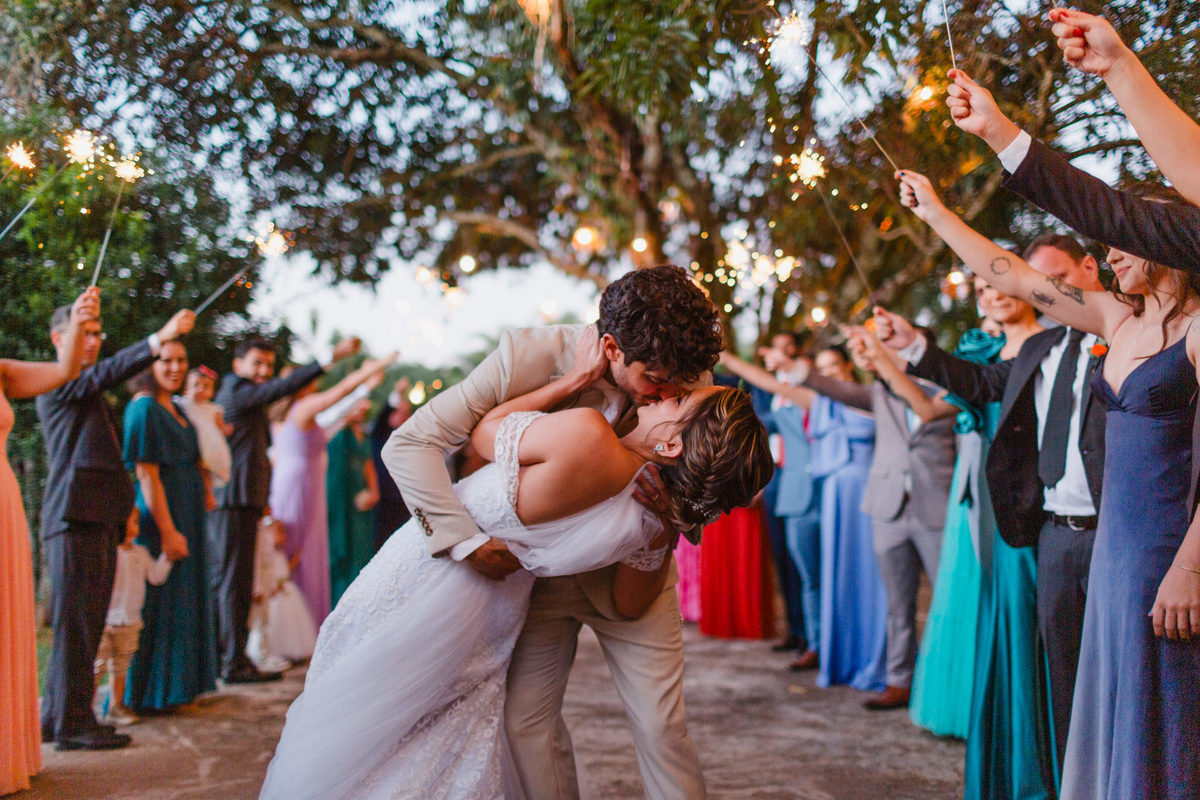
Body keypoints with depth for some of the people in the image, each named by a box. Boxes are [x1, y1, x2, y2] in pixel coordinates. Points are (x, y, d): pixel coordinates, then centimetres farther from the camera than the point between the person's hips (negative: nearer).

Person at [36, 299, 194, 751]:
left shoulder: (87, 391, 27)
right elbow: (107, 373, -22)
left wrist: (124, 508, 20)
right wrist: (159, 339, -33)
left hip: (100, 519, 9)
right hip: (75, 516, -9)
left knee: (85, 625, 11)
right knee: (75, 624, -8)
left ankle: (56, 717, 19)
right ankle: (72, 724, -5)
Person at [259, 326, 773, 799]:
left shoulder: (587, 435, -34)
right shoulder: (658, 525, -14)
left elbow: (484, 431, -14)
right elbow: (631, 604, 5)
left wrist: (577, 377, -9)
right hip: (492, 618, 6)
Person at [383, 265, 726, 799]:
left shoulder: (686, 379, -19)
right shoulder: (529, 356, -27)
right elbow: (409, 444, -25)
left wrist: (675, 505, -29)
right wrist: (466, 539, -34)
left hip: (628, 572, 1)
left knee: (661, 725, -5)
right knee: (526, 719, 0)